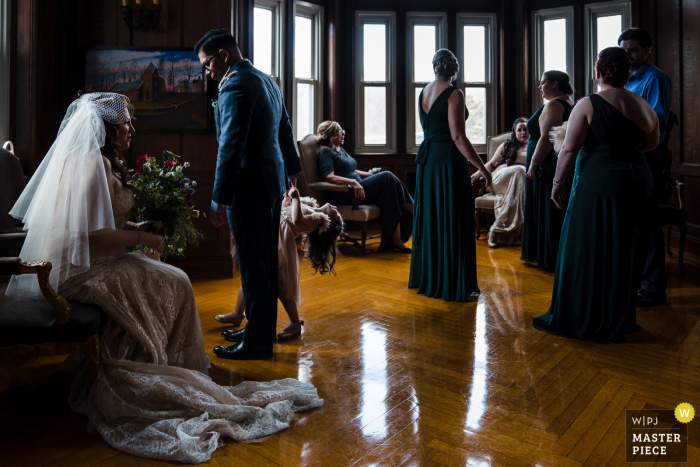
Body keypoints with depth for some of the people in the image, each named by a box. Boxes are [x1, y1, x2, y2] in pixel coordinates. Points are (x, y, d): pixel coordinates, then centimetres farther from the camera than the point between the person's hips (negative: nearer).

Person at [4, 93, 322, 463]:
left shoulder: (104, 162, 13)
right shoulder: (92, 163, -18)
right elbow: (94, 234, -24)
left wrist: (136, 227, 6)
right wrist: (143, 238, -14)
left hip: (89, 263, 10)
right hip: (84, 270, -10)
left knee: (174, 281, 7)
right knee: (171, 284, -5)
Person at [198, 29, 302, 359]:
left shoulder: (236, 86, -15)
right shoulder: (266, 80, 15)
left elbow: (231, 146, -21)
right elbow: (285, 130, 25)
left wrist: (219, 198, -20)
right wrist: (292, 169, 37)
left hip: (249, 188, -10)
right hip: (273, 183, 10)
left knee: (253, 266, -2)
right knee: (267, 262, 16)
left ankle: (257, 342, 9)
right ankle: (264, 328, 28)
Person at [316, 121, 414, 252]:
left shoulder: (341, 150, 25)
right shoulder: (325, 152, -3)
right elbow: (329, 177, -18)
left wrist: (371, 174, 17)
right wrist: (353, 182, -29)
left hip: (357, 188, 9)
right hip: (343, 195, -9)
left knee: (392, 197, -16)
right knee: (387, 177, -21)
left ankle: (395, 239, -22)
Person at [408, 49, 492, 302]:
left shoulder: (423, 92, 9)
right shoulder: (454, 94, -13)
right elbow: (458, 137, -19)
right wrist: (481, 167, -15)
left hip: (427, 160, 8)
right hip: (449, 160, -8)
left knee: (429, 217, 16)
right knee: (453, 221, -1)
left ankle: (426, 278, 28)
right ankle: (456, 286, 6)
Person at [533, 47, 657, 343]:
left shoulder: (588, 105, -10)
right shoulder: (643, 105, 7)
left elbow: (569, 149, -14)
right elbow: (652, 143, 20)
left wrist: (558, 182, -5)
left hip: (599, 183, -6)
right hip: (638, 181, 6)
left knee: (586, 252, 5)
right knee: (625, 252, 14)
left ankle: (581, 320, 14)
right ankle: (619, 320, 27)